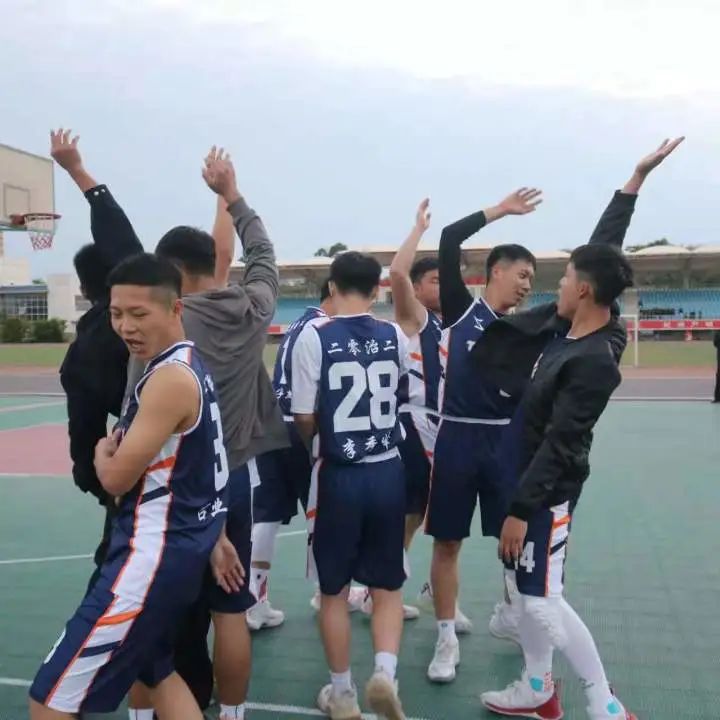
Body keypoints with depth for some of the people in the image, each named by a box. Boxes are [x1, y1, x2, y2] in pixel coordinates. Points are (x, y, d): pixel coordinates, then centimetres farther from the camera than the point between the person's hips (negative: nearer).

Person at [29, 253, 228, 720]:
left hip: (153, 555, -11)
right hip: (179, 548, 11)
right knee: (157, 672, 31)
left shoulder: (170, 377, -21)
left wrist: (102, 451, 2)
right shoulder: (189, 364, 10)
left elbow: (117, 477, -19)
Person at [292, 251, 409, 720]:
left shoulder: (314, 336, -10)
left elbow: (305, 419, -9)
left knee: (334, 590, 13)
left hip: (338, 476, -2)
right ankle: (385, 672, -1)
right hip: (388, 472, 3)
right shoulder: (395, 337, 1)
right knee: (388, 586, 16)